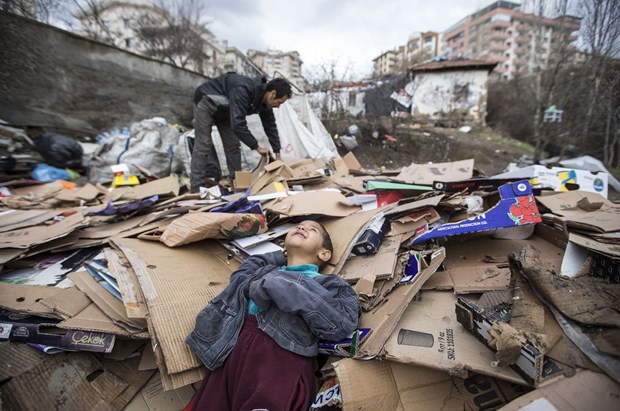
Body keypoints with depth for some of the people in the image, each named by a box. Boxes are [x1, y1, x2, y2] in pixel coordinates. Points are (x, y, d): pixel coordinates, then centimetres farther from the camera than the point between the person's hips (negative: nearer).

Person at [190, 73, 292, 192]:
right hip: (206, 101, -7)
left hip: (224, 110, 8)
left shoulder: (264, 101, -13)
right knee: (203, 145, -12)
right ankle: (196, 190, -9)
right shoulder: (243, 90, -39)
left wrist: (277, 154, -3)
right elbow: (237, 124, -44)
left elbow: (270, 126, -2)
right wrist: (256, 147, -37)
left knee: (233, 146, 1)